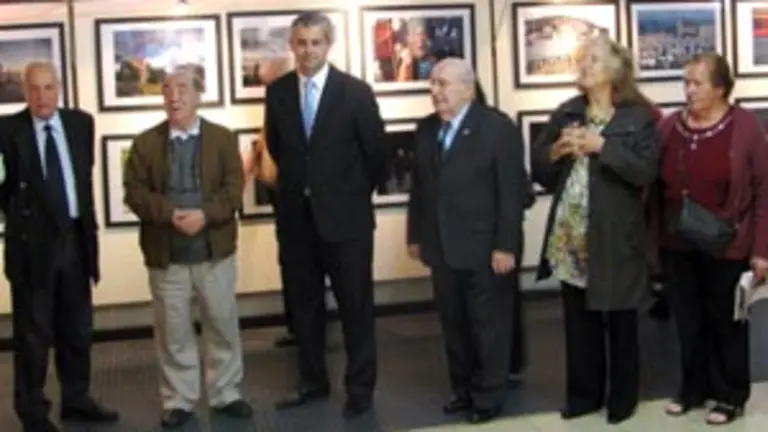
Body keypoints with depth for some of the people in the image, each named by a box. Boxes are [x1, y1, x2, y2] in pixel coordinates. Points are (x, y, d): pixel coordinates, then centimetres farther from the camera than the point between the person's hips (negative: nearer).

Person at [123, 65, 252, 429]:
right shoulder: (146, 142, 3)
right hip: (166, 253, 0)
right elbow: (135, 192, -4)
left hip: (215, 250, 0)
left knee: (223, 326, 9)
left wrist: (204, 214, -22)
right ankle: (178, 401, 19)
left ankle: (226, 394, 23)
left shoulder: (223, 138, 3)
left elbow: (233, 190, -5)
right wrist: (170, 214, -19)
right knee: (173, 331, 7)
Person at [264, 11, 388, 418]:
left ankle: (360, 388, 17)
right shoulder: (277, 91, 2)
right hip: (295, 216, 4)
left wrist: (354, 194, 6)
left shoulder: (356, 91, -8)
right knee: (303, 305, 13)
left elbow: (377, 152, 0)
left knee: (355, 307, 6)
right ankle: (313, 380, 27)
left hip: (345, 216, -3)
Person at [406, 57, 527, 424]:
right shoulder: (426, 129, 10)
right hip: (442, 248, 6)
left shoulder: (498, 128, -9)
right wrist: (416, 235, 12)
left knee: (489, 325, 7)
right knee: (453, 324, 13)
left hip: (485, 248, -5)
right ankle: (463, 389, 27)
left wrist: (505, 245, -16)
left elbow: (513, 191, -12)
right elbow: (420, 186, 13)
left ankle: (488, 396, 20)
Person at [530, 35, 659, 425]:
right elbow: (538, 168, 9)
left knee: (620, 322, 9)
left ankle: (622, 397, 22)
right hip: (570, 238, 4)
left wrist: (603, 146, -21)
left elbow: (646, 172, -15)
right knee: (578, 322, 12)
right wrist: (555, 151, -11)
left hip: (615, 239, -4)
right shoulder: (565, 114, 8)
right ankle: (583, 393, 25)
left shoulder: (638, 117, -5)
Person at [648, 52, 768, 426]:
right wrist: (653, 239, 6)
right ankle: (693, 388, 30)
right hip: (677, 246, 4)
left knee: (725, 322, 9)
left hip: (725, 248, -4)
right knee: (688, 321, 14)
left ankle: (730, 395, 23)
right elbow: (655, 188, 8)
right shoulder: (669, 127, 3)